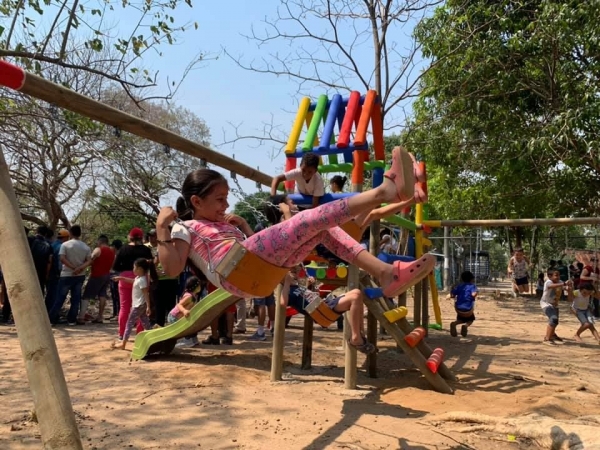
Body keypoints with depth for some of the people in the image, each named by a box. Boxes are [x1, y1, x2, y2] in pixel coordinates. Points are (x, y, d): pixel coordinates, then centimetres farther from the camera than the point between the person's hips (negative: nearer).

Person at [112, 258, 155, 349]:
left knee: (129, 323, -2)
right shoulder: (138, 278, 8)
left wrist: (148, 306, -27)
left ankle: (123, 343, 4)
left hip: (139, 305, -10)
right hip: (139, 305, 10)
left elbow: (146, 294, -25)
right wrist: (121, 278, 30)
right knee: (145, 323, 12)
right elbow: (132, 281, 31)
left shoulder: (142, 280, -22)